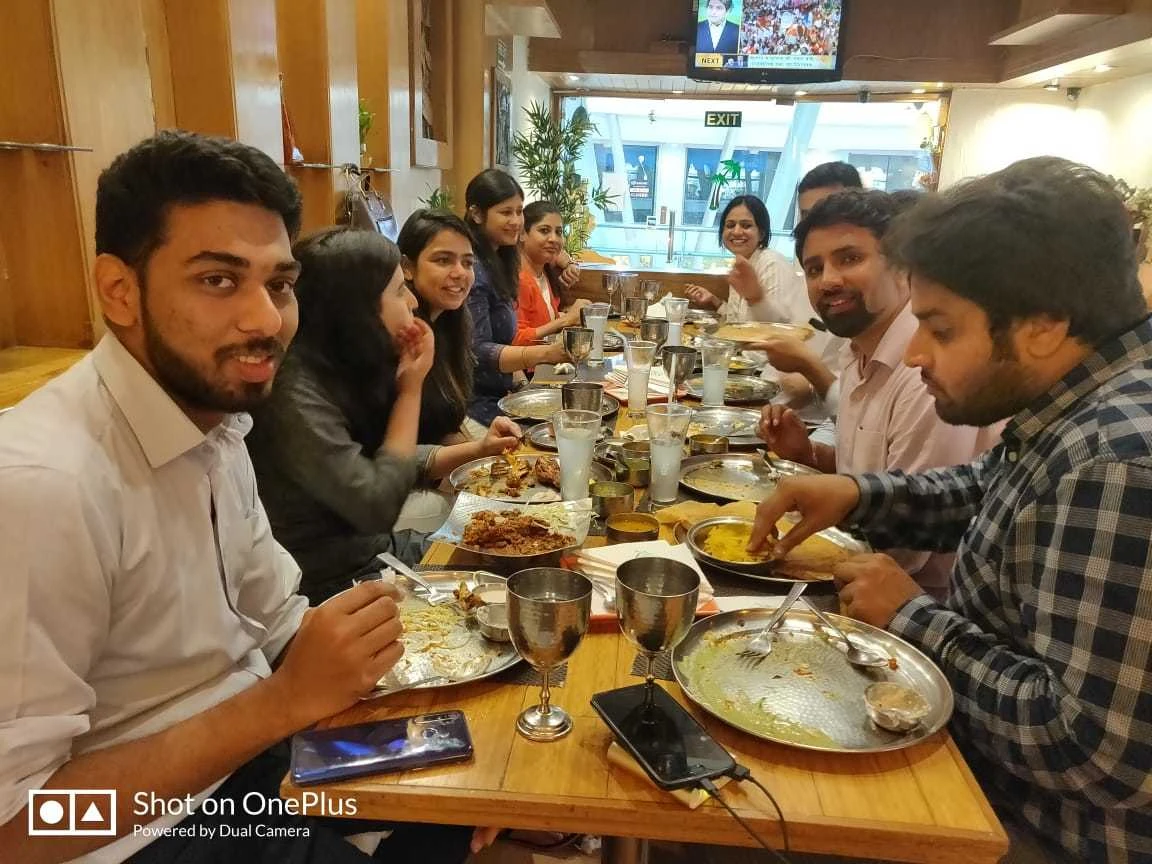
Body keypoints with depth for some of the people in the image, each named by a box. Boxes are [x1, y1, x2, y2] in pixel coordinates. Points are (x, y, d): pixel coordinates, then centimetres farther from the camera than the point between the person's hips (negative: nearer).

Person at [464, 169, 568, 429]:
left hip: (495, 398, 9)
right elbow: (476, 352, -24)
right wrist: (545, 353, -33)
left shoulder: (497, 263, 12)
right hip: (474, 410, -9)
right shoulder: (472, 269, -16)